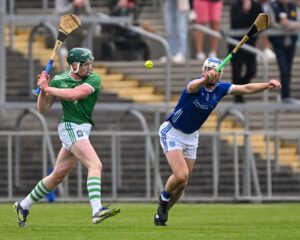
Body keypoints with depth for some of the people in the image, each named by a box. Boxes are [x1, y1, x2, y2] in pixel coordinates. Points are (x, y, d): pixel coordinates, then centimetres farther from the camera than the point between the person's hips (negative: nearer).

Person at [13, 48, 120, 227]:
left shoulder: (94, 80, -3)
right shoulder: (58, 80, -3)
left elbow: (74, 94, -22)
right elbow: (43, 109, 3)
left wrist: (47, 88, -19)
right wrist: (44, 89, -14)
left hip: (83, 131, 4)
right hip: (70, 127, -4)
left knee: (58, 176, 12)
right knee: (95, 165, -23)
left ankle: (23, 206, 27)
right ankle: (97, 211, -34)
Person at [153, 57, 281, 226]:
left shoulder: (220, 88, -9)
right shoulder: (196, 86, -27)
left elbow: (246, 89, -8)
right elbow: (193, 86, -52)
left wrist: (267, 85, -25)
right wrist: (205, 79, -76)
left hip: (191, 136, 6)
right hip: (172, 133, -6)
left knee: (182, 183, 8)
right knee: (181, 176, -22)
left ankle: (161, 214, 28)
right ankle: (164, 197, 10)